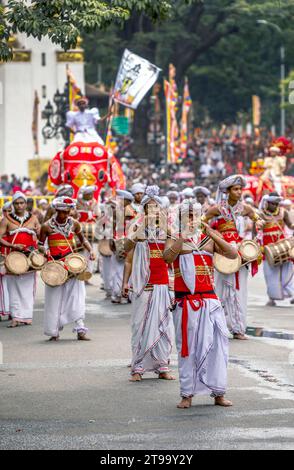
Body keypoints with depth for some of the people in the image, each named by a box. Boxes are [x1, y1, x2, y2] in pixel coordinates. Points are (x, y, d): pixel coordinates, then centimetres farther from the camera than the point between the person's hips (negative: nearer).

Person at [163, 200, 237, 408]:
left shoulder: (210, 239, 9)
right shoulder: (175, 241, 5)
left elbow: (233, 255, -5)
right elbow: (167, 257, -16)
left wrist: (214, 236, -16)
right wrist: (183, 237, -22)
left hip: (210, 300, 2)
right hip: (185, 301, -1)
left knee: (217, 344, -2)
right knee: (187, 348, 0)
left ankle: (218, 393, 5)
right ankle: (187, 394, 5)